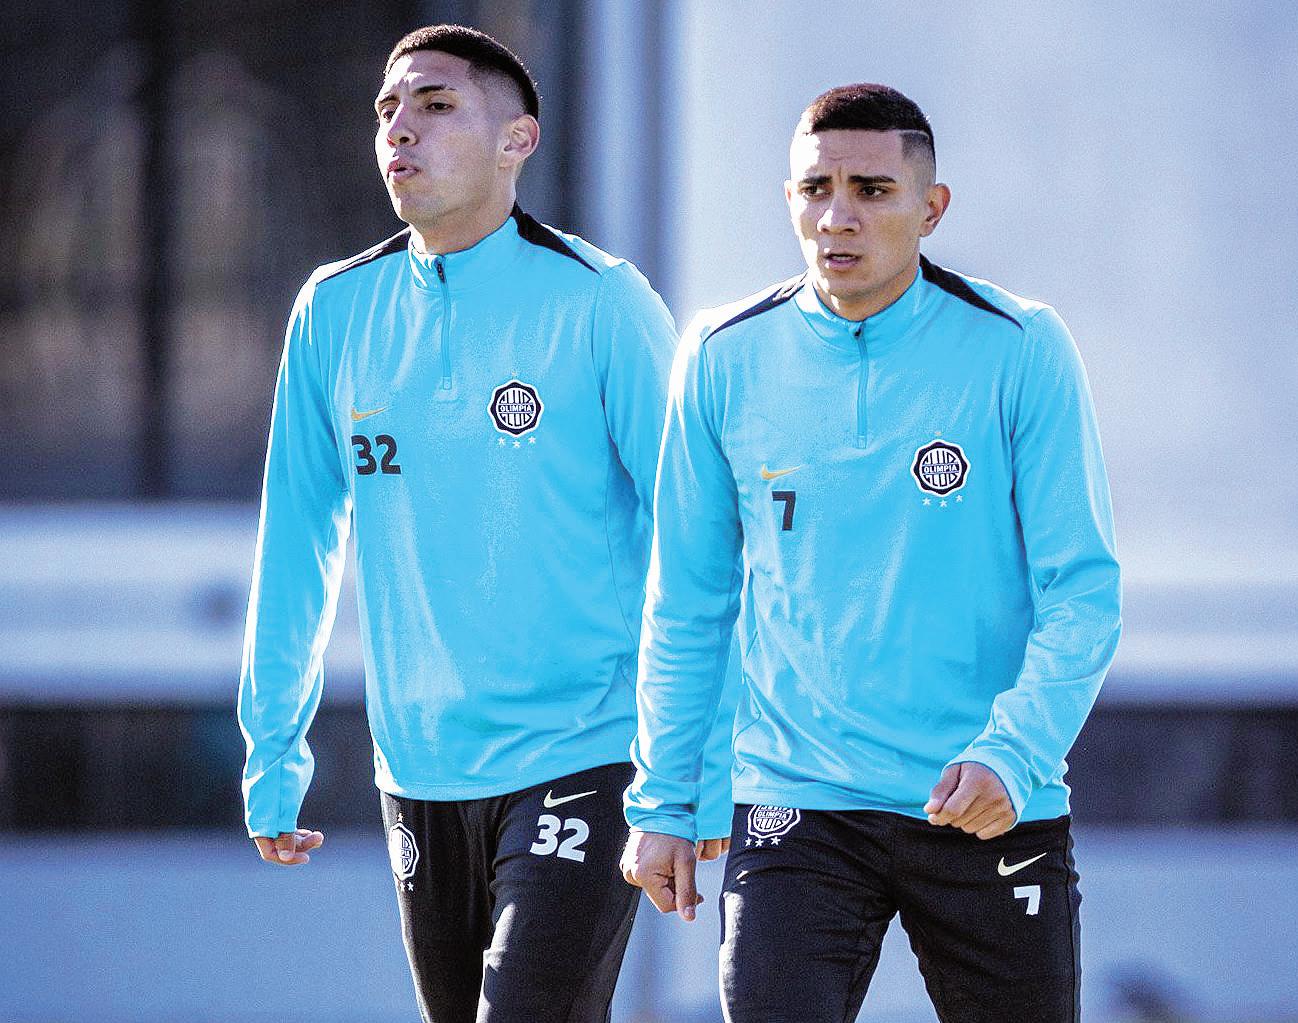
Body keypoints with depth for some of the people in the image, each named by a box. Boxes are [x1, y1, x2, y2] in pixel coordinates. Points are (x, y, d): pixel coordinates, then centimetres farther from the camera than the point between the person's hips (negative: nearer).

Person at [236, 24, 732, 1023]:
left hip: (583, 761, -5)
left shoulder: (600, 304, -7)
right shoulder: (337, 312, 6)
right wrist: (272, 756, 12)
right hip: (421, 774, 5)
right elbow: (297, 541, 13)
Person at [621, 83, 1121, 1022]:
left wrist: (1014, 757, -20)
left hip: (993, 813, 0)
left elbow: (1082, 592, -6)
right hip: (795, 808, 1)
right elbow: (687, 604, 10)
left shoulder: (1019, 350, -4)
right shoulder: (727, 359, 2)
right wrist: (660, 801, 9)